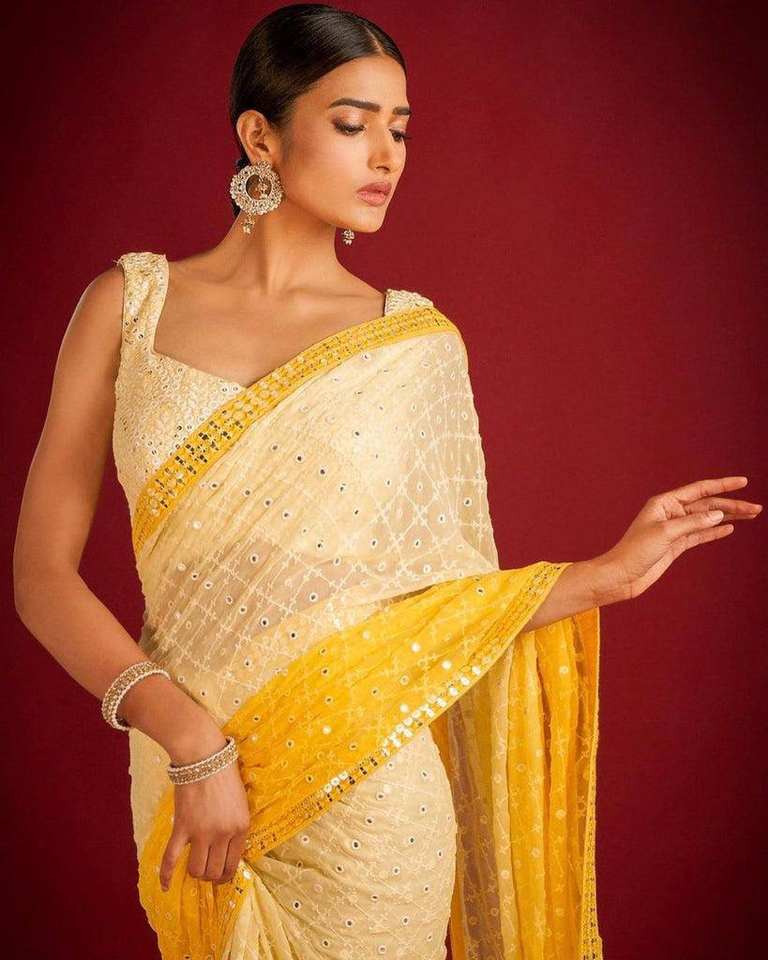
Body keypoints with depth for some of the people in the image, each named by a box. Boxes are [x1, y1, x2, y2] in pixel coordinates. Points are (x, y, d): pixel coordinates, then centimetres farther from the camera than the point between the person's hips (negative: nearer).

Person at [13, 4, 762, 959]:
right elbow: (43, 572, -7)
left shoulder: (417, 341, -1)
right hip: (191, 779, 1)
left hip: (365, 807, 0)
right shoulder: (130, 304, -3)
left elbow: (436, 604, 3)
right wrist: (192, 742, -17)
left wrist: (606, 574, -2)